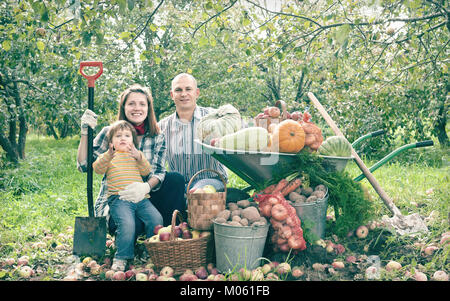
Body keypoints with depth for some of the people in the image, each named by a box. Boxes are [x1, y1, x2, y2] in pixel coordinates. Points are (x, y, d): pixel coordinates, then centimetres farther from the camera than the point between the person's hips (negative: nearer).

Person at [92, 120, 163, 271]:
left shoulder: (136, 155, 23)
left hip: (140, 198, 4)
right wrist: (109, 155, -21)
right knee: (127, 224, -28)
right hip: (119, 199, -4)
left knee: (156, 219, -15)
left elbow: (146, 171, 8)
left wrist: (139, 157, -11)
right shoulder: (107, 156, 15)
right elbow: (97, 169, -4)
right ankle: (121, 258, -14)